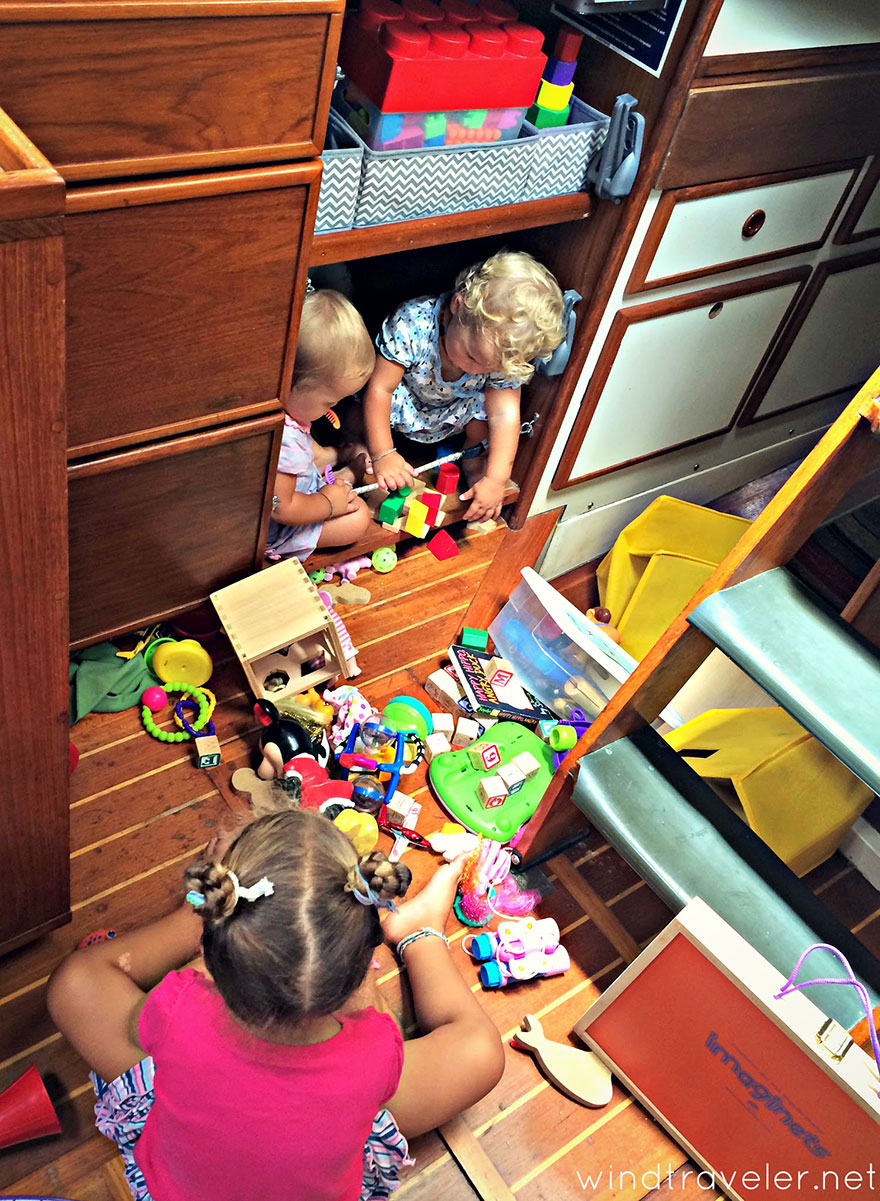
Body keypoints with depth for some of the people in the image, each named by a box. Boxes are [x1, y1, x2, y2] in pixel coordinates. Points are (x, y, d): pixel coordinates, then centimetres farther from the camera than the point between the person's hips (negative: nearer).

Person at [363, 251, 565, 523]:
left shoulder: (505, 353, -28)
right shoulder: (413, 324, -37)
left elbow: (505, 414, -29)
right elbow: (379, 388, -33)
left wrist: (496, 480, -37)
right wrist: (382, 454, -34)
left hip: (452, 417, 2)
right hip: (405, 404, -2)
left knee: (486, 404, -25)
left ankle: (473, 461, 4)